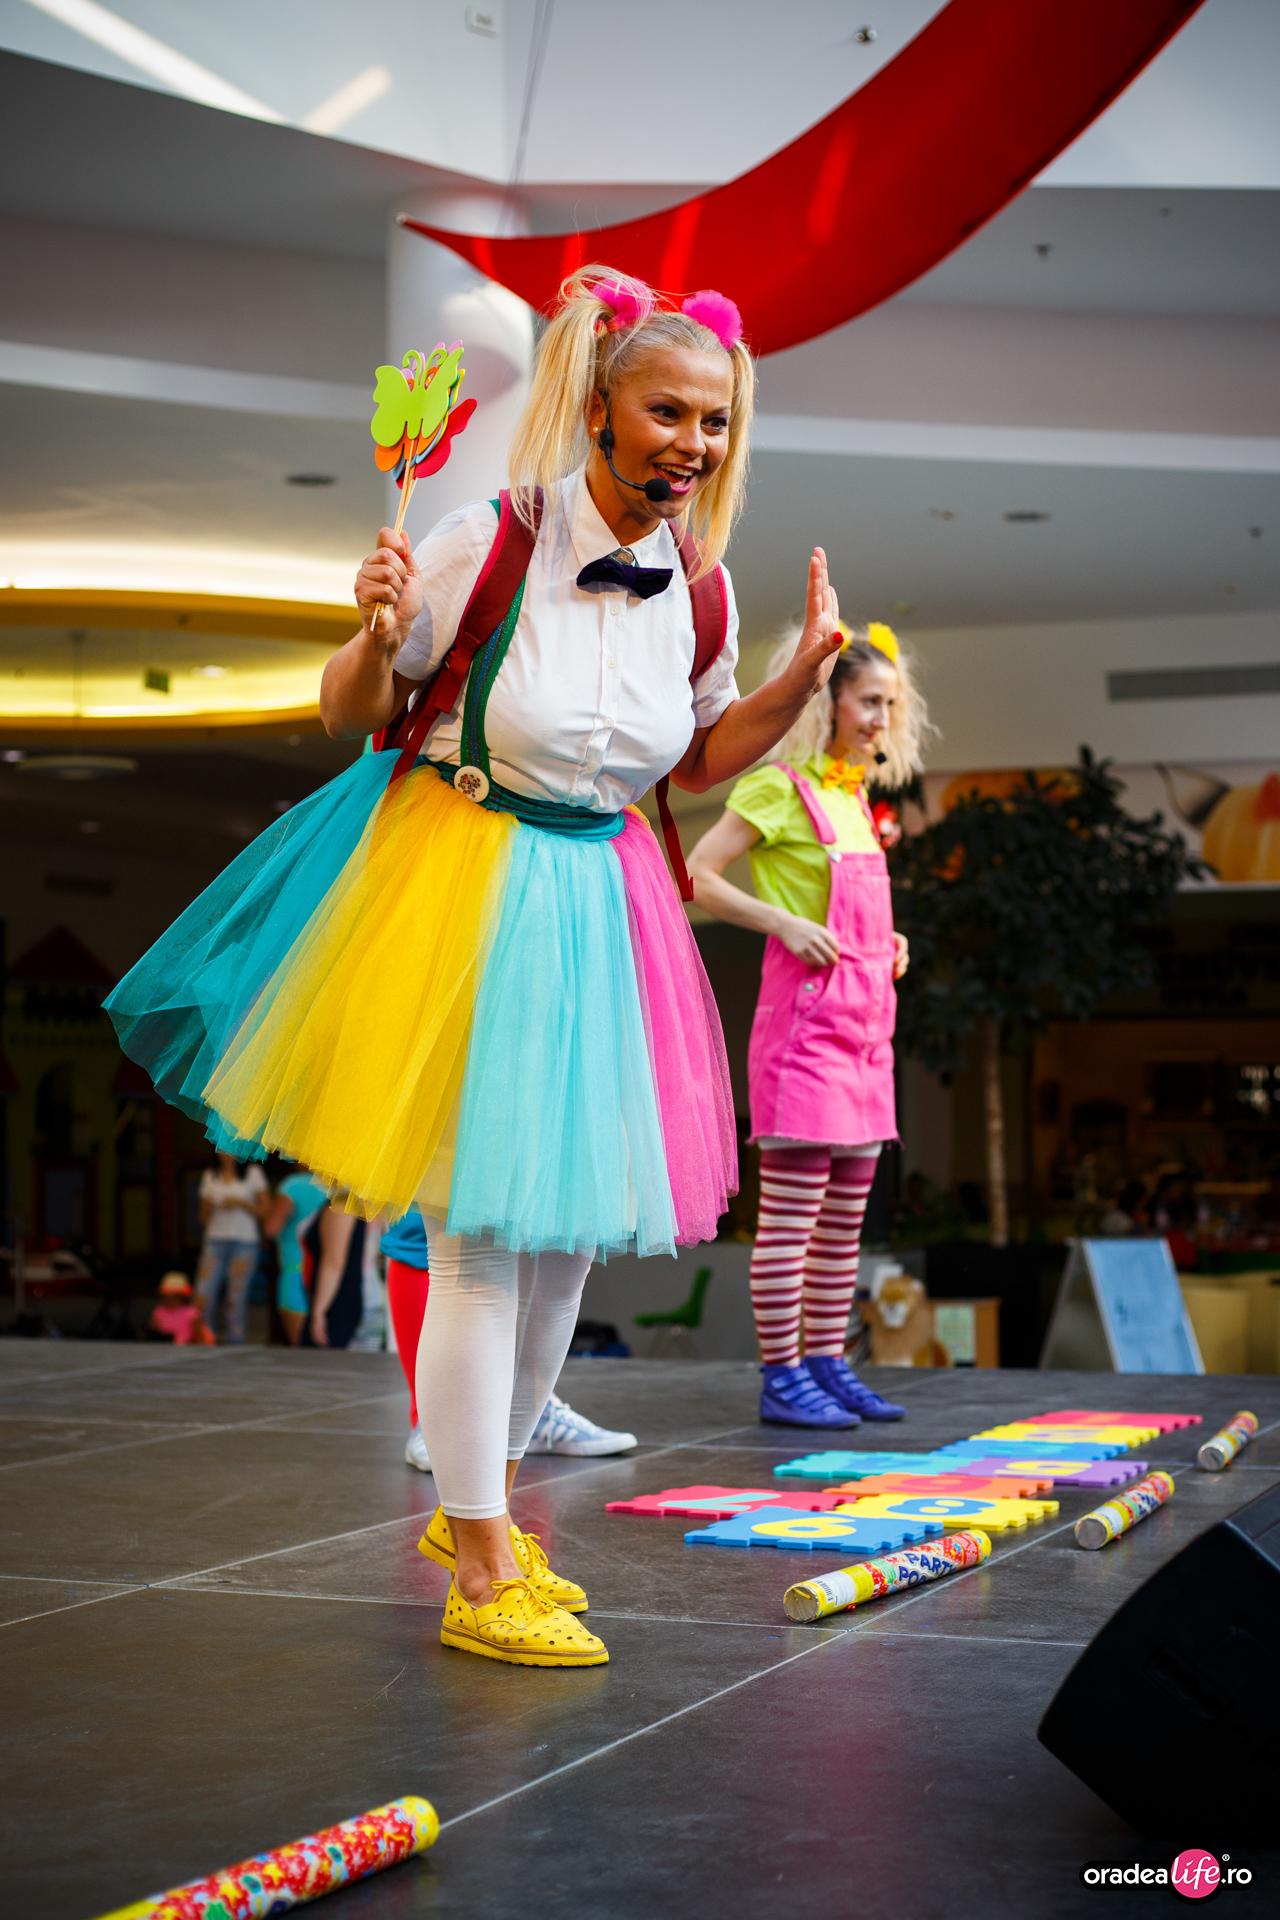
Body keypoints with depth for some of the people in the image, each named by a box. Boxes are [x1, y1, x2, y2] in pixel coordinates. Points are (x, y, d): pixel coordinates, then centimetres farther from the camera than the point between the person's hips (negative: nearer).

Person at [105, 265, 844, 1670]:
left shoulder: (701, 592, -1)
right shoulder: (492, 541, -16)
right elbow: (346, 715, -7)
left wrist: (804, 673, 2)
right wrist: (380, 636, -28)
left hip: (595, 907, 6)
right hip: (460, 888, -6)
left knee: (567, 1230, 13)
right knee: (480, 1238, -6)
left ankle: (479, 1508, 34)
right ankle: (481, 1580, 7)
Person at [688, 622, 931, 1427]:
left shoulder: (856, 795, 17)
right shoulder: (778, 787, -7)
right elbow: (696, 876, -11)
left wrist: (888, 945, 12)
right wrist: (784, 924, -18)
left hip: (865, 1018, 9)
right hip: (805, 1010, -9)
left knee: (847, 1209, 10)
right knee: (793, 1204, -6)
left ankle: (826, 1361, 18)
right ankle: (781, 1375, -2)